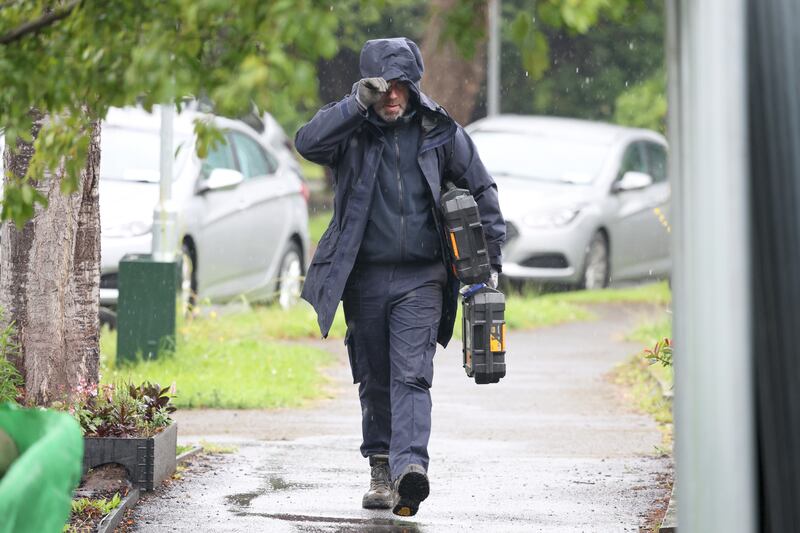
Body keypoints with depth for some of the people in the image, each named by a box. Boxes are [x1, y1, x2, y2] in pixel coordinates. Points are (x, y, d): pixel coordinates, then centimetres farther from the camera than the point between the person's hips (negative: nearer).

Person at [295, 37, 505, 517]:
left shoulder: (441, 132, 3)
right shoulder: (353, 130, 2)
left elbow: (482, 192, 12)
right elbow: (308, 143, -19)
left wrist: (491, 262, 8)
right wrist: (358, 103, -22)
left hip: (420, 279, -1)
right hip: (364, 276, 1)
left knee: (411, 376, -14)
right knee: (374, 381, 10)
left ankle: (410, 465, -26)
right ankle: (381, 469, 20)